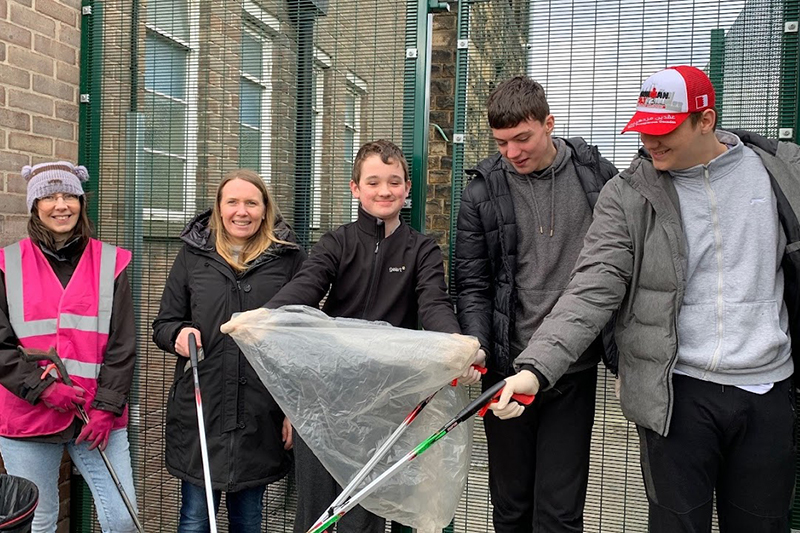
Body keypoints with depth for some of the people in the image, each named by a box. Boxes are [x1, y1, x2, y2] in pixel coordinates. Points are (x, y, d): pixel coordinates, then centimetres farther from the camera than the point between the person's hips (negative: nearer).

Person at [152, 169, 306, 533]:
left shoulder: (290, 258, 1)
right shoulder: (192, 255, 6)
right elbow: (163, 324, 12)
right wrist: (179, 334, -12)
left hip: (261, 415, -1)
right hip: (199, 409, 1)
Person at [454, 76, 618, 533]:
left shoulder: (598, 175, 2)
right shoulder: (483, 192, 0)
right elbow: (473, 285, 2)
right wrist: (477, 348, -14)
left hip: (575, 371, 0)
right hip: (508, 369, 1)